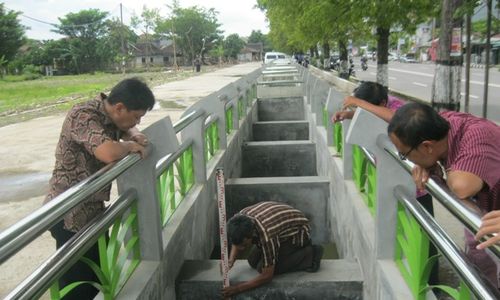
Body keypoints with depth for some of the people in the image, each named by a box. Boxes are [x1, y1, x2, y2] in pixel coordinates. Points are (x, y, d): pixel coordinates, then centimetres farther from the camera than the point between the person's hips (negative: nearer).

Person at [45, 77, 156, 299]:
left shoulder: (110, 116, 3)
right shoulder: (82, 116, -23)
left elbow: (128, 130, 24)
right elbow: (109, 152, -40)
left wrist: (135, 136, -1)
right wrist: (129, 146, -17)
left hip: (93, 209, 9)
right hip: (69, 214, -9)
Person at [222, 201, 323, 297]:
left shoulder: (266, 235, -41)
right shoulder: (241, 217, -22)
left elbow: (267, 276, -30)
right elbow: (237, 241, 1)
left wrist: (238, 288, -27)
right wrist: (231, 261, -17)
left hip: (298, 232, -7)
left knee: (262, 267, -15)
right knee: (253, 261, 0)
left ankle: (309, 253, -6)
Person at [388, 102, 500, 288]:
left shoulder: (478, 137, -39)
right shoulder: (444, 120, -21)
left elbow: (461, 188, -52)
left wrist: (444, 172, -29)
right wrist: (421, 166, -21)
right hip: (482, 209, 6)